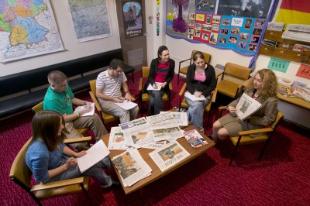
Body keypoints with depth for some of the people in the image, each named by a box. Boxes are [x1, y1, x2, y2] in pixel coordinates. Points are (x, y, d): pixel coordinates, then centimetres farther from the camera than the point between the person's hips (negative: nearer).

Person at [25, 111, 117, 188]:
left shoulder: (49, 138, -18)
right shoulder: (40, 153, -40)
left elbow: (61, 146, 4)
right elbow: (42, 178, -27)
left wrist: (76, 154, -7)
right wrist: (65, 166, -26)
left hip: (59, 161, 7)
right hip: (52, 176, -6)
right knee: (87, 166, -13)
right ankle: (107, 182, 13)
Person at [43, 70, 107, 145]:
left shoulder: (64, 87, -4)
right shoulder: (51, 100, -28)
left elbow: (72, 99, 15)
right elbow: (63, 118, -22)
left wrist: (85, 103, 1)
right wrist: (79, 113, -15)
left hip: (71, 117, 8)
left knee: (94, 117, -2)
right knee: (80, 144, -29)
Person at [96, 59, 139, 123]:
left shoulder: (121, 74, 0)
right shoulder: (101, 77, -14)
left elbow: (124, 84, 16)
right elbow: (98, 94, -13)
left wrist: (127, 93, -5)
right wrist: (113, 99, -20)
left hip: (119, 99, 5)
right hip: (106, 102, -5)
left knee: (135, 108, -17)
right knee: (124, 112, -29)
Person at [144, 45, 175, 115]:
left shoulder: (171, 62, -7)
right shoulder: (154, 62, -10)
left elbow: (171, 76, 3)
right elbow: (150, 76, -5)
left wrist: (165, 83, -14)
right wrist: (155, 84, -23)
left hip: (163, 85, 0)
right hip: (152, 84, 0)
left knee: (153, 99, -24)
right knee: (157, 94, -30)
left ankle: (153, 115, -4)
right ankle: (158, 114, -15)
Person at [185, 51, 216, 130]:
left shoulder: (210, 69, -3)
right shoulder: (191, 67, 2)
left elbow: (213, 85, -2)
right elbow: (188, 82, -1)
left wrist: (202, 93, -16)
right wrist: (194, 92, -19)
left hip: (204, 94, 0)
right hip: (192, 92, 1)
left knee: (196, 106, -31)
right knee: (197, 105, -30)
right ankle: (198, 127, -17)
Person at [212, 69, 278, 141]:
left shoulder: (271, 100, -23)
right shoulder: (250, 89, -4)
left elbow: (268, 120, -18)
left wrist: (250, 117, -26)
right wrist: (230, 106, -9)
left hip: (250, 123, -6)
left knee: (221, 132, -13)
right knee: (215, 125, -3)